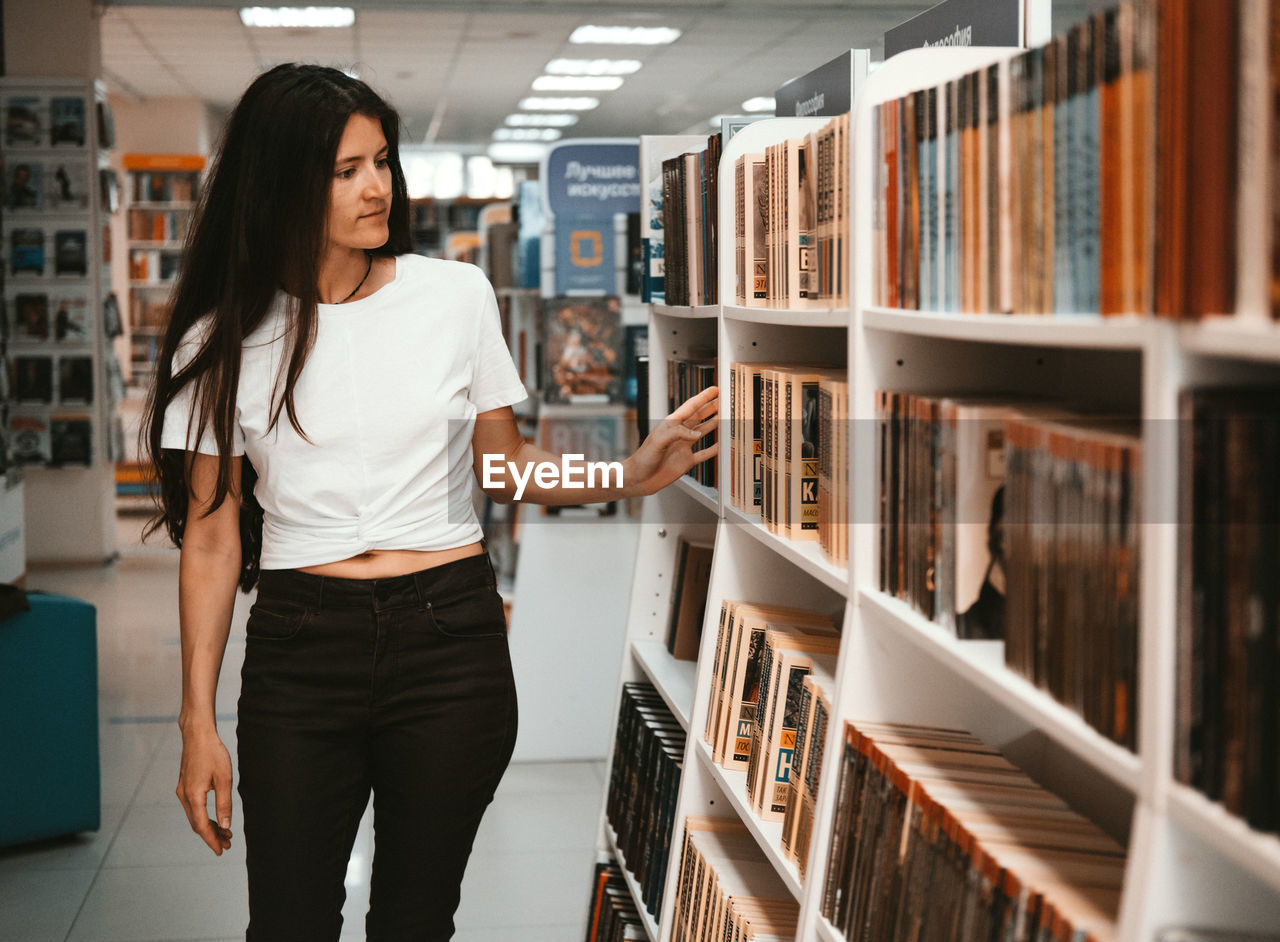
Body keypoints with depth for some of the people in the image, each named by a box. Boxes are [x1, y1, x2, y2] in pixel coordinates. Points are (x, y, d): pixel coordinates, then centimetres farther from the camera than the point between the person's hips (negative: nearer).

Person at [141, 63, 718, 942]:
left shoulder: (456, 294, 3)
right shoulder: (223, 343, 0)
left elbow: (503, 462, 12)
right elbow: (211, 538, 1)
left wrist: (628, 476, -6)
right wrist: (199, 723, -1)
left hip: (450, 638, 1)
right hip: (300, 650, 0)